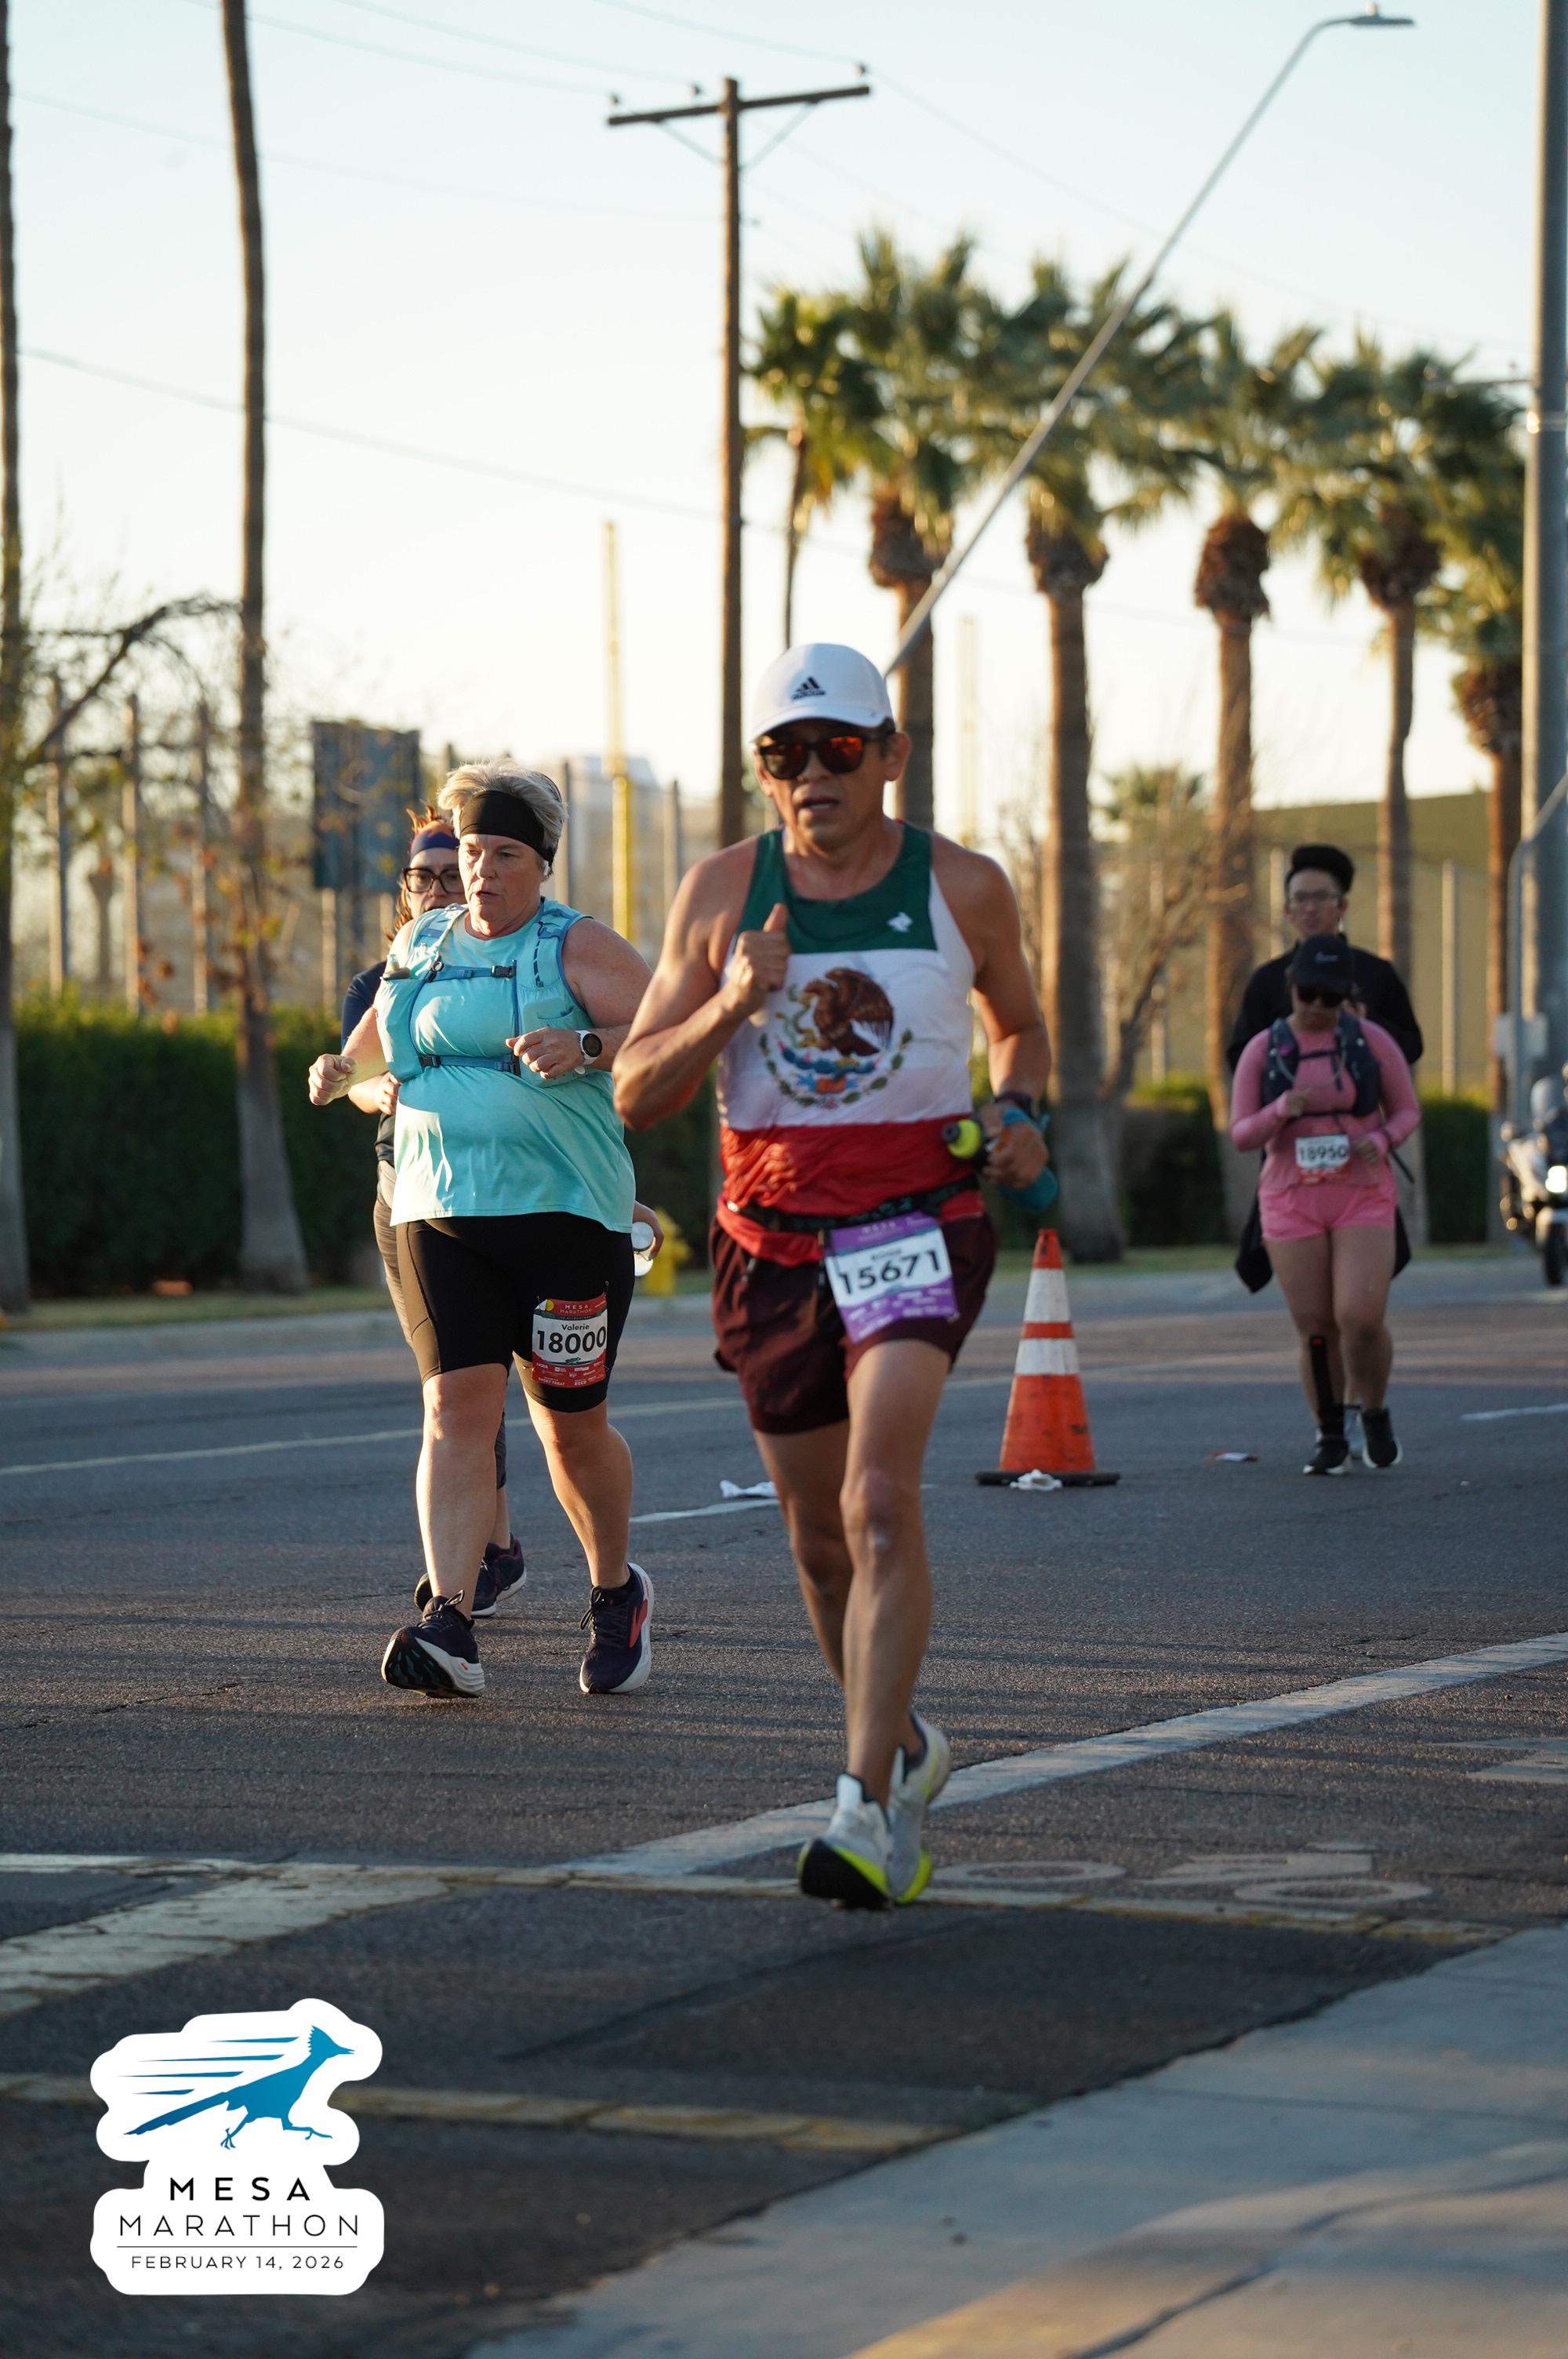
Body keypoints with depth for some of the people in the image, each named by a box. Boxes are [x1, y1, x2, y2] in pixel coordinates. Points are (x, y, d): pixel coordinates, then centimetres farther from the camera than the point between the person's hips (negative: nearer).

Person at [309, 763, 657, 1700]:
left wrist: (587, 1045, -27)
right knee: (458, 1406, -11)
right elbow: (389, 1027, 35)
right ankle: (450, 1625, -21)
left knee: (573, 1425, 4)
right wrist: (345, 1067, 16)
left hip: (564, 1210, -4)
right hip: (440, 1213, 4)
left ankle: (618, 1595, 29)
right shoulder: (420, 945, 16)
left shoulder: (577, 946, -1)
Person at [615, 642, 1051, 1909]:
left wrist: (1020, 1113, -3)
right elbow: (635, 1092, -1)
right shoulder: (724, 891, 1)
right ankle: (906, 1744, 37)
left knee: (880, 1505, -22)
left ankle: (869, 1809, -25)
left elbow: (1021, 1023, 19)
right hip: (772, 1235, 3)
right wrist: (732, 1006, -18)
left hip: (915, 1221, -3)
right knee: (820, 1537, 12)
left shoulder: (963, 887, 0)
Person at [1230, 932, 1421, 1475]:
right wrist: (1281, 1111, -18)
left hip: (1363, 1199, -1)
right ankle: (1330, 1439, 17)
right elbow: (1241, 1134, 2)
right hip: (1292, 1203, 1)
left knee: (1361, 1318, -15)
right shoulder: (1262, 1049, 3)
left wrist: (1382, 1139, -14)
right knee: (1316, 1330, 0)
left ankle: (1376, 1415, 11)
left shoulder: (1371, 1041, 2)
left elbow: (1407, 1110, 8)